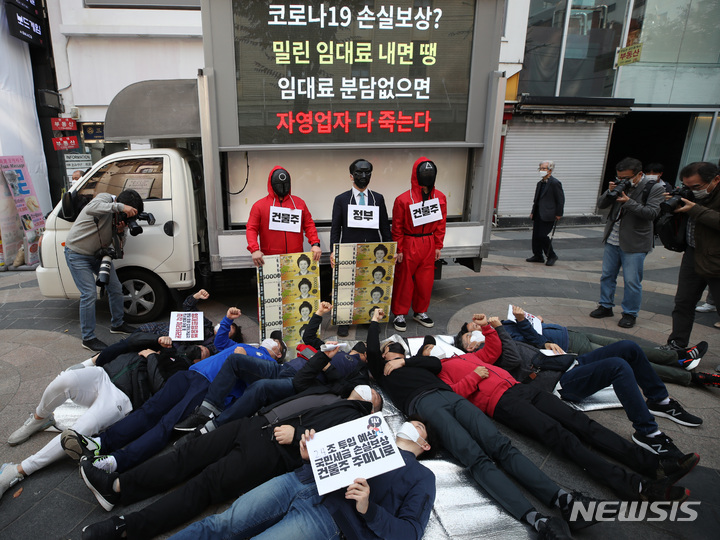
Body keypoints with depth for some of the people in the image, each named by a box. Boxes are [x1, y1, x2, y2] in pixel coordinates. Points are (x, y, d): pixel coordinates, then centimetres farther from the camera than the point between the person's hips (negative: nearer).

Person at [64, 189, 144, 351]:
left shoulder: (120, 216, -2)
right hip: (78, 254, -7)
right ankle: (88, 338, 0)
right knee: (89, 294, -12)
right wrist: (120, 206, -52)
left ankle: (117, 324, 30)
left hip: (98, 253, 8)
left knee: (115, 288, 10)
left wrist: (121, 232, -22)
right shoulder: (105, 198, -22)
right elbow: (90, 209, -46)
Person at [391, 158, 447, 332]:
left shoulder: (439, 197, 1)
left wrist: (438, 246, 7)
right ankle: (399, 314, 21)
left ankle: (420, 312, 30)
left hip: (429, 245, 4)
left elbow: (441, 223, 8)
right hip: (408, 245, -4)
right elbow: (397, 227, -6)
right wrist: (398, 249, -6)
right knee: (404, 280, 6)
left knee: (426, 280, 12)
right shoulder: (403, 199, -12)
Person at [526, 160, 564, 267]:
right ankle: (538, 256, 20)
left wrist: (558, 214, -11)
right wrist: (533, 212, 14)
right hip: (538, 214, 8)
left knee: (543, 235, -10)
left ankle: (552, 256, 6)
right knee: (536, 235, 8)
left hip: (548, 215, -8)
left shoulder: (555, 183, -9)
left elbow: (560, 200, -10)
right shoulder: (540, 183, 15)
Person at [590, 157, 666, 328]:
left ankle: (630, 313, 14)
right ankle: (606, 306, 29)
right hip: (612, 241, 5)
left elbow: (652, 213, -17)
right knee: (607, 276, 14)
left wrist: (629, 202, -26)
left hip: (634, 244, -5)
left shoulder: (655, 189, -8)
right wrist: (610, 192, -13)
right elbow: (601, 204, 5)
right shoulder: (619, 186, 6)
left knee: (632, 281, -1)